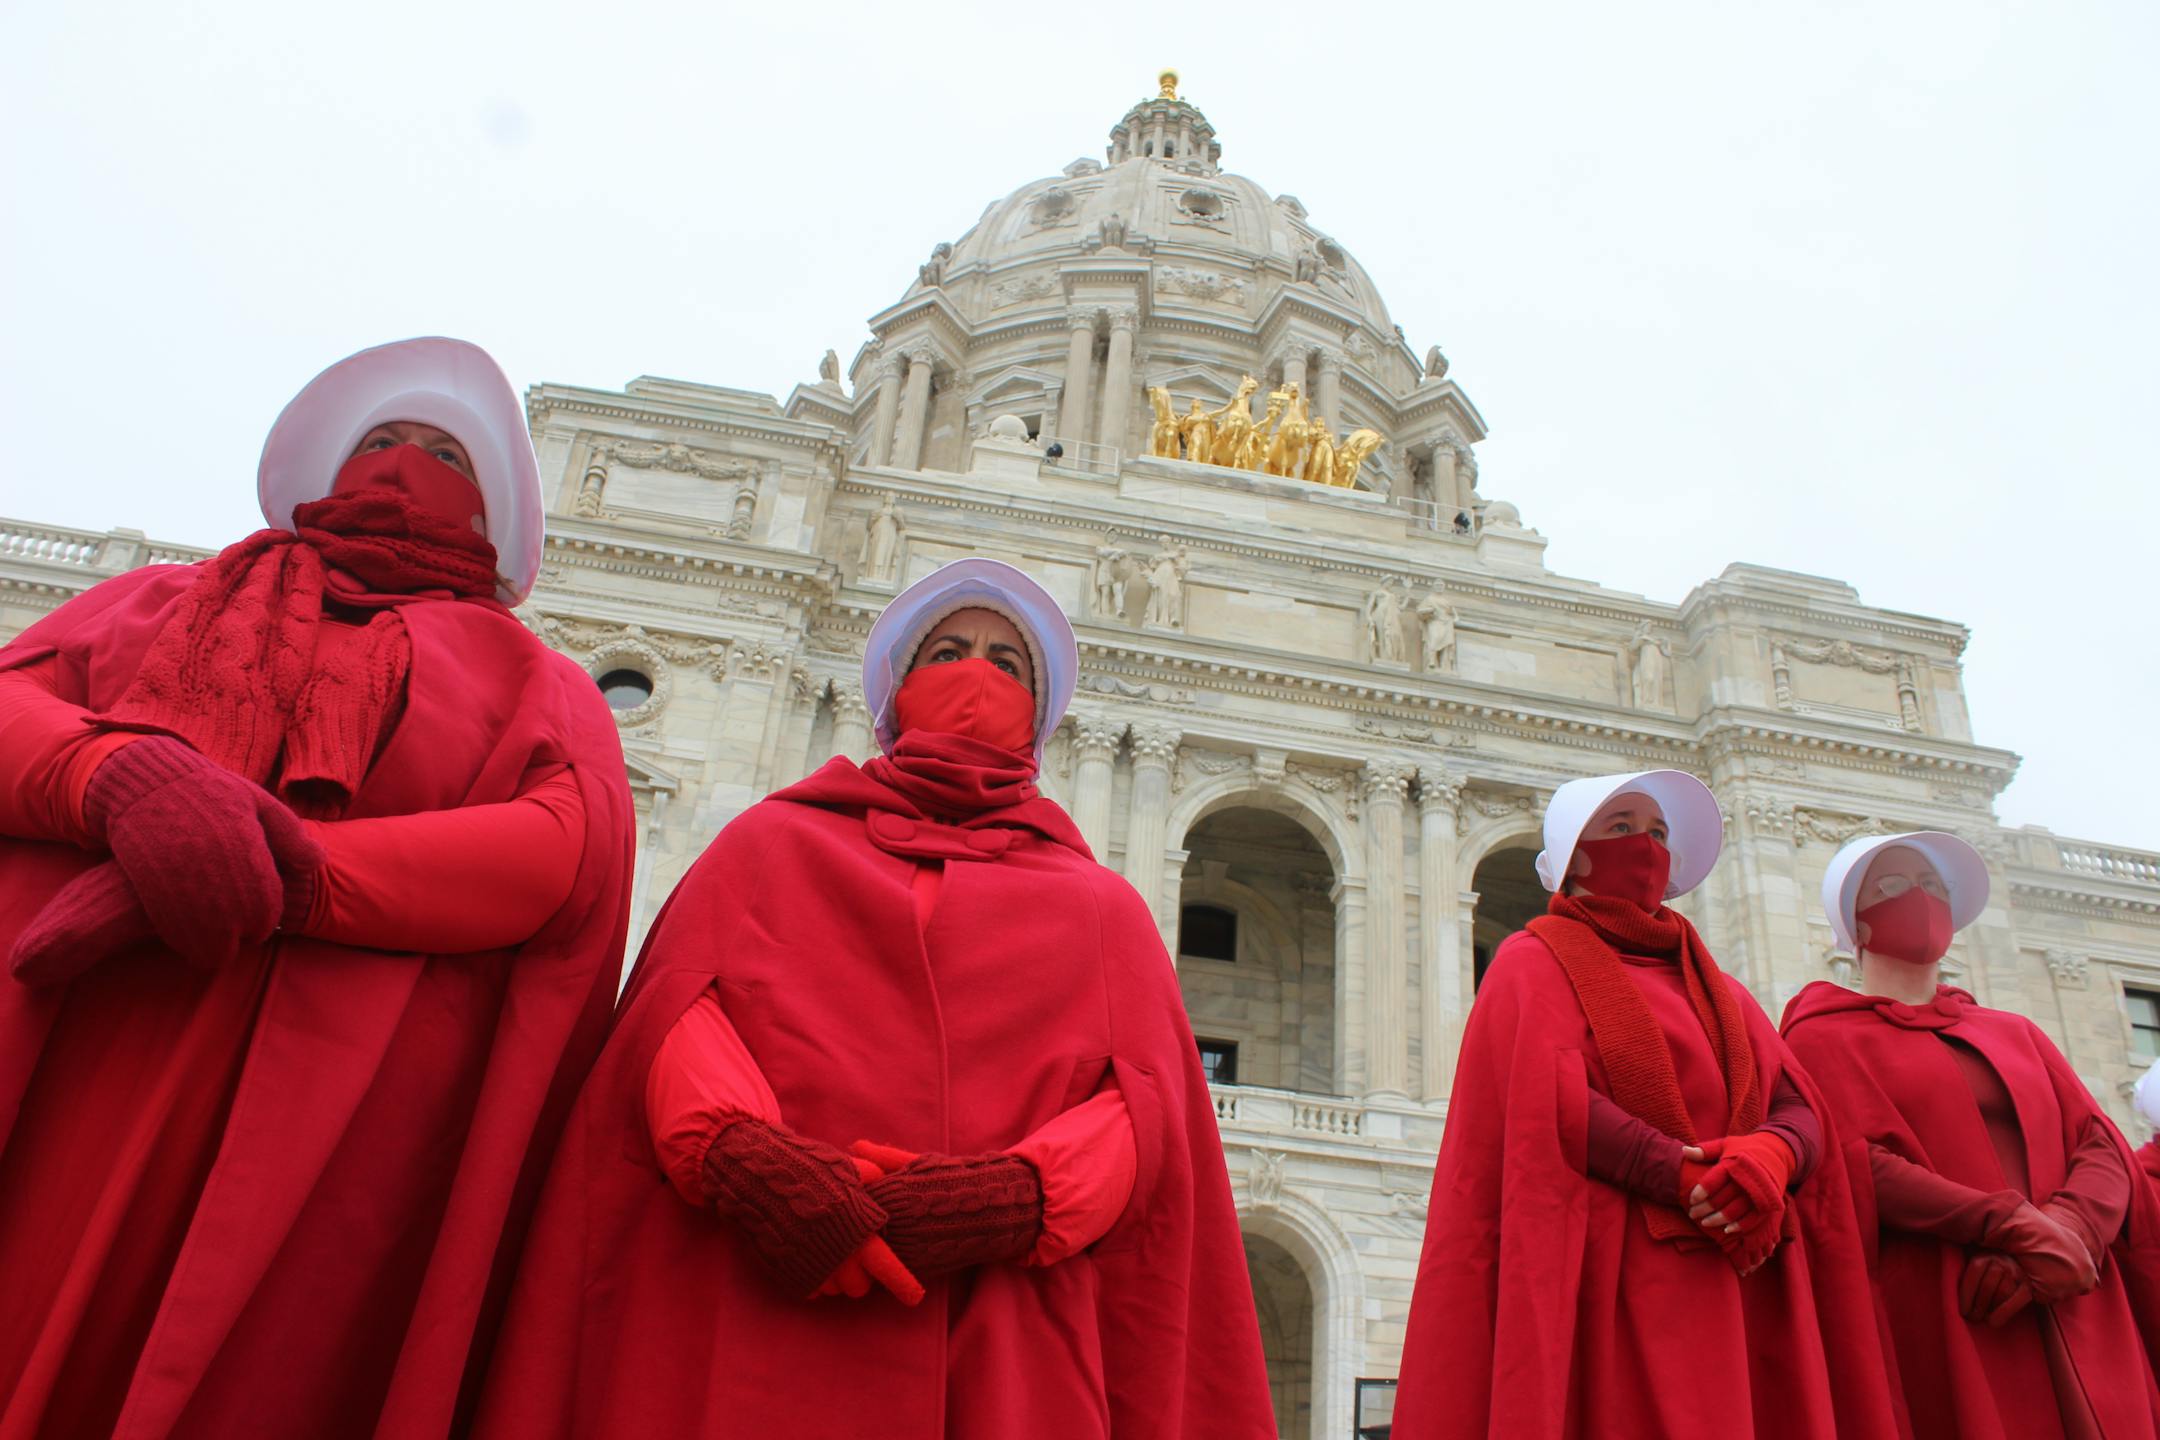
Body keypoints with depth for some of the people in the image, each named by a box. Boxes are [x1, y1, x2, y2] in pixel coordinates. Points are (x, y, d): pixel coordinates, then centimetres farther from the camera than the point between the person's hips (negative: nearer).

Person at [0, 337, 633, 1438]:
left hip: (317, 1126, -2)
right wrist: (121, 774, -16)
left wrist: (281, 872, -16)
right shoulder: (163, 600, 26)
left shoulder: (535, 684, 17)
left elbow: (571, 853, -4)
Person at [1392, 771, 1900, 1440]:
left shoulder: (1715, 987, 23)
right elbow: (1550, 1104, -11)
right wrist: (1693, 1184, -17)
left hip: (1746, 1296, 6)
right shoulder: (1535, 962, 5)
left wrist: (1771, 1156, -13)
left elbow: (1800, 1107, 10)